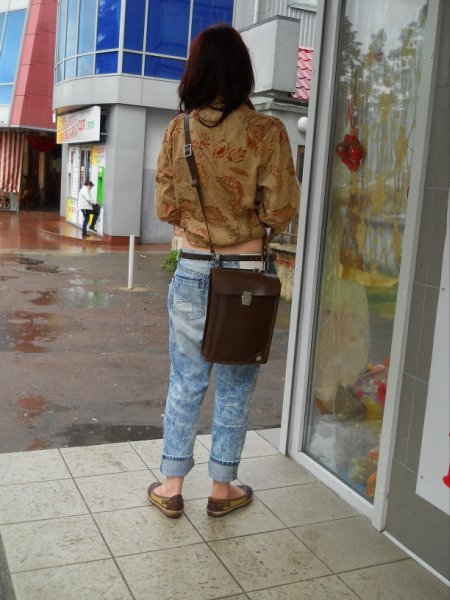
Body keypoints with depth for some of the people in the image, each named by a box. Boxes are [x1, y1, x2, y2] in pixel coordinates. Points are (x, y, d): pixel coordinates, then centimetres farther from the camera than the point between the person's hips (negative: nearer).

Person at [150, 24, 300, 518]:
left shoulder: (177, 131, -2)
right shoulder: (266, 132, -11)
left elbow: (165, 208, 3)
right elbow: (280, 212, -9)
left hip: (192, 271, 2)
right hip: (245, 273, -2)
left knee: (185, 381, 14)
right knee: (234, 386, 11)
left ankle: (171, 486, 24)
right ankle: (222, 488, 25)